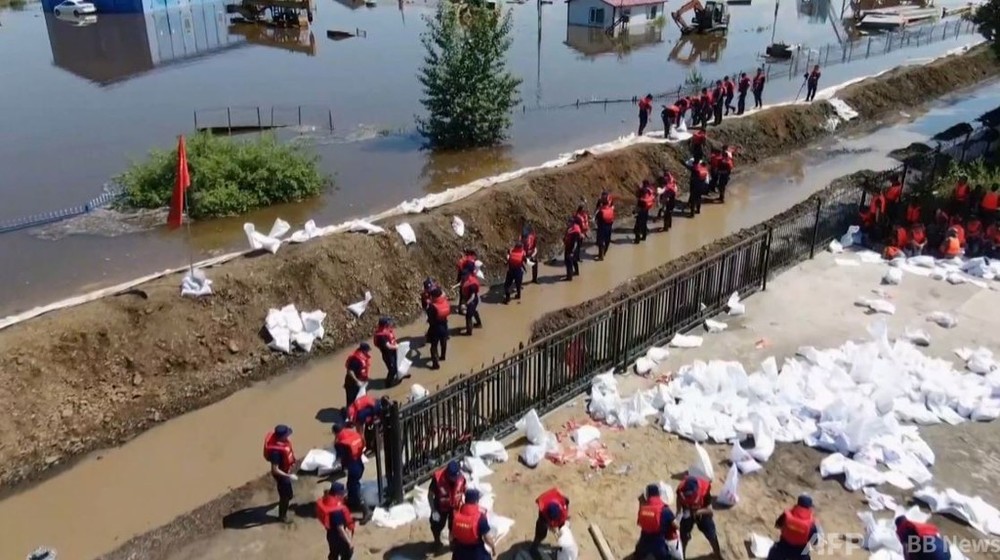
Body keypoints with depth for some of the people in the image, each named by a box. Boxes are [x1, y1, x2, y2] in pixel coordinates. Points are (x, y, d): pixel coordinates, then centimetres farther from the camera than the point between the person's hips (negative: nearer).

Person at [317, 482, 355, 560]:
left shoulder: (327, 500, -13)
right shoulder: (337, 510, -37)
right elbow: (340, 529, -31)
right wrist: (349, 541, -22)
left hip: (331, 534, 8)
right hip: (338, 537, -8)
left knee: (334, 553, 28)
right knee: (347, 554, 17)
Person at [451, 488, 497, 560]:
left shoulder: (456, 515, -11)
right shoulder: (480, 517, -23)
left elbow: (452, 534, 2)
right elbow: (487, 537, -17)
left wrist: (452, 546, 20)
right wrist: (493, 547, 1)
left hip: (460, 551, 4)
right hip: (477, 552, -4)